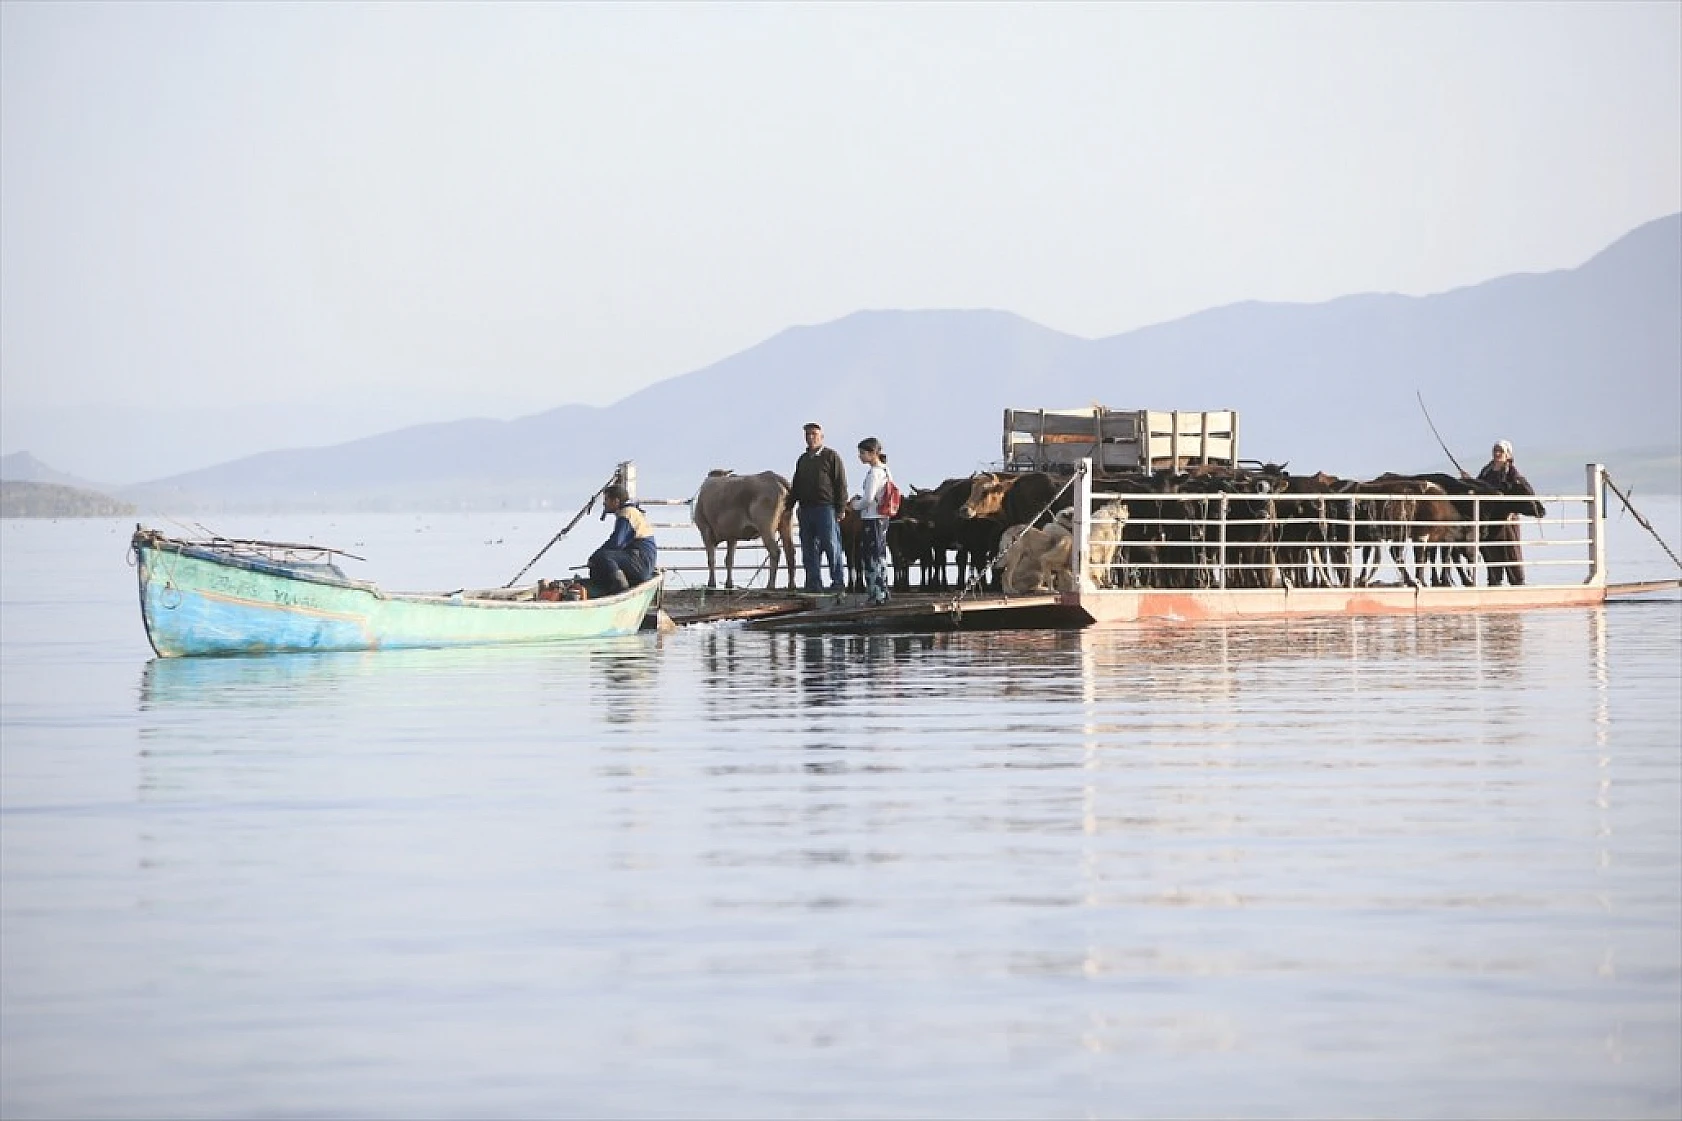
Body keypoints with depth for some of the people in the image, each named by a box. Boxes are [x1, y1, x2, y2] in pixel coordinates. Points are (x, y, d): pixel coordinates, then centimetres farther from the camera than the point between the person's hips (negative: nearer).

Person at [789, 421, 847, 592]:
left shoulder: (831, 456, 1)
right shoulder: (802, 460, 20)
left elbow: (841, 484, -3)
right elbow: (795, 486, 24)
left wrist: (840, 509, -10)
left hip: (826, 508, -6)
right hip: (805, 510, 6)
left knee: (831, 546, -5)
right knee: (809, 550, 5)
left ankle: (837, 582, 0)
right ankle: (814, 584, 8)